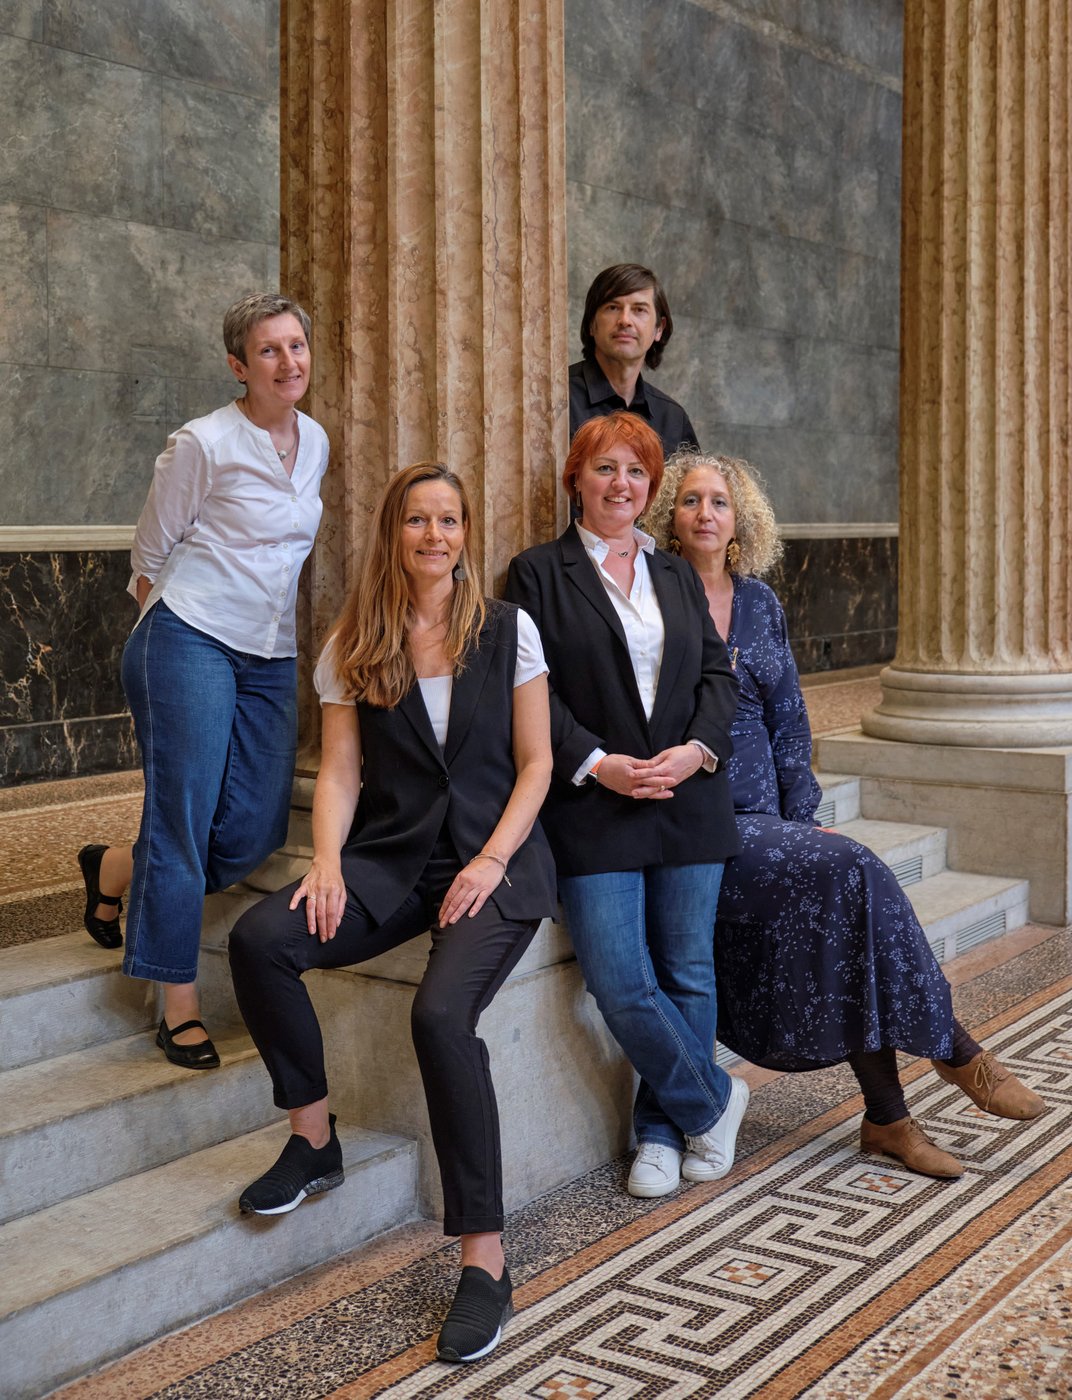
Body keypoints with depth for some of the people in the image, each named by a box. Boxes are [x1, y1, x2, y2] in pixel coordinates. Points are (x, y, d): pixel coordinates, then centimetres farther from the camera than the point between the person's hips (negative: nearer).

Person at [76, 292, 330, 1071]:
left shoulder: (316, 443, 10)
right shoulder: (203, 445, -9)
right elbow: (150, 555, -1)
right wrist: (168, 634, 4)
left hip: (272, 658, 7)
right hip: (191, 645, -6)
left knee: (256, 831, 1)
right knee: (183, 824, -5)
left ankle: (115, 869, 27)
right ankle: (181, 1007, 7)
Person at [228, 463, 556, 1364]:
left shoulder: (509, 631, 4)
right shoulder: (353, 646, 9)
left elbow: (535, 763, 3)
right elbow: (340, 769, 5)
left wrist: (491, 861, -11)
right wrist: (327, 861, -14)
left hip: (496, 859, -3)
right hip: (391, 855, 3)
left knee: (441, 1012, -30)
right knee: (260, 940, -26)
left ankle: (486, 1258, -20)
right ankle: (314, 1140, -5)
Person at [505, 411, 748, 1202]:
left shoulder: (679, 577, 18)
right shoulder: (539, 574, 4)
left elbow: (718, 674, 12)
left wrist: (697, 749, -7)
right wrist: (596, 763, -14)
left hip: (689, 802, 4)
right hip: (594, 807, -4)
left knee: (688, 973, 5)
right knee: (621, 984, -9)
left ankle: (662, 1130, 21)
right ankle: (712, 1101, 13)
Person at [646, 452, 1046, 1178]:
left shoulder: (760, 602, 13)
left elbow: (789, 720, 14)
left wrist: (800, 816, 3)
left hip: (763, 815, 5)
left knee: (841, 899, -19)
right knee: (849, 873, -23)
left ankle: (887, 1117, -11)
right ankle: (952, 1047, -8)